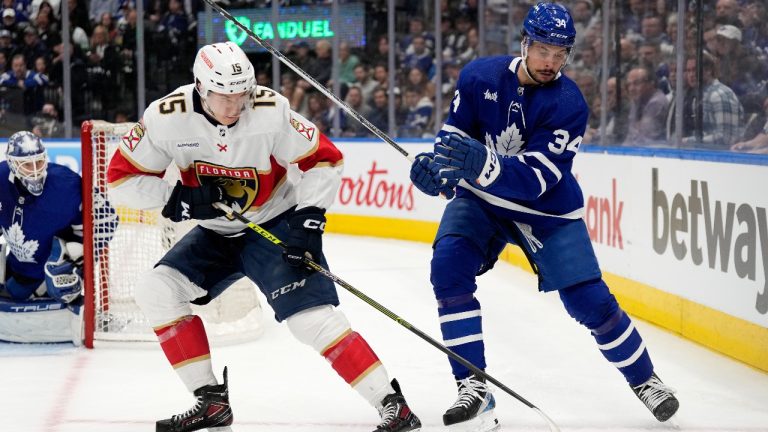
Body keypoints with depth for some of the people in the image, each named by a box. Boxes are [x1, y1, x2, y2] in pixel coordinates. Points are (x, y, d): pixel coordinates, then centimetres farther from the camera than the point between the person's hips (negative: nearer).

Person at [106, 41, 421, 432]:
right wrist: (175, 198, -23)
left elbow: (323, 159, -12)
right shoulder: (167, 117, -18)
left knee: (312, 317, -20)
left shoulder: (271, 111, -24)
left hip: (278, 225, -5)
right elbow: (121, 177, -10)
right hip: (217, 232, 5)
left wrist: (309, 217, -21)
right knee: (157, 292, -9)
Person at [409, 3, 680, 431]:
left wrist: (482, 164, -49)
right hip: (480, 198, 2)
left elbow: (535, 179, -31)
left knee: (590, 300, -5)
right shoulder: (480, 76, -14)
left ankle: (644, 379, 22)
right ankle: (474, 387, -16)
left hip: (547, 209, -2)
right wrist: (437, 163, -23)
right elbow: (455, 131, 1)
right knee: (449, 267, -24)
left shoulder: (568, 104, -23)